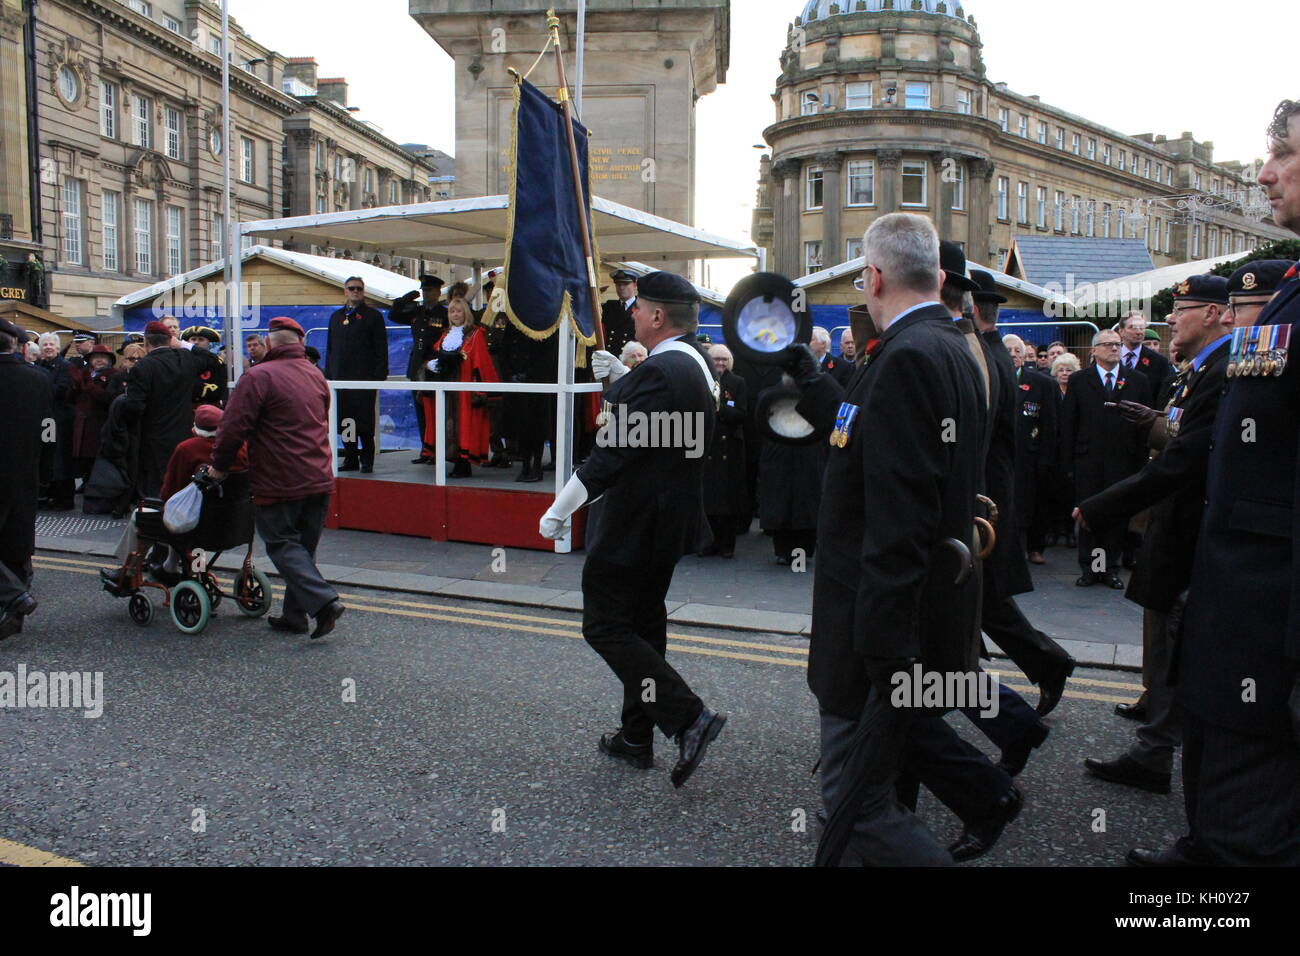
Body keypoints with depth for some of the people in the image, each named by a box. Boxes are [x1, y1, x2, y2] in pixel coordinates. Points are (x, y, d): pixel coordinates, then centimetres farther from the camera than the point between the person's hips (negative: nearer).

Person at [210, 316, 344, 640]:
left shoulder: (259, 376, -10)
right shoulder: (316, 375, 13)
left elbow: (234, 427, -12)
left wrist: (220, 467, 2)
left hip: (279, 481, -7)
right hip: (319, 479, 7)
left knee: (282, 544, 2)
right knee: (304, 546, 14)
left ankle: (324, 601, -13)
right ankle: (294, 614, 19)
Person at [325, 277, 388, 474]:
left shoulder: (373, 316, 3)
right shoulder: (336, 316, 18)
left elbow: (381, 349, -2)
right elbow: (330, 348, 19)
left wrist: (379, 375, -11)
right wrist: (328, 374, 11)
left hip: (364, 376, -5)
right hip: (340, 377, 5)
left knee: (364, 421, -5)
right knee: (344, 420, 6)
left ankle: (367, 461, 1)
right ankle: (350, 459, 13)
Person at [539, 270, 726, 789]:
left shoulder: (659, 371, -23)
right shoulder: (695, 363, 8)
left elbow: (614, 450, -26)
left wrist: (561, 508, -20)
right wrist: (620, 377, 16)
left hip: (631, 526, -10)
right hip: (667, 522, 10)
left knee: (606, 627, -1)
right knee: (644, 623, 18)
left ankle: (689, 717, -5)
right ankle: (637, 737, 29)